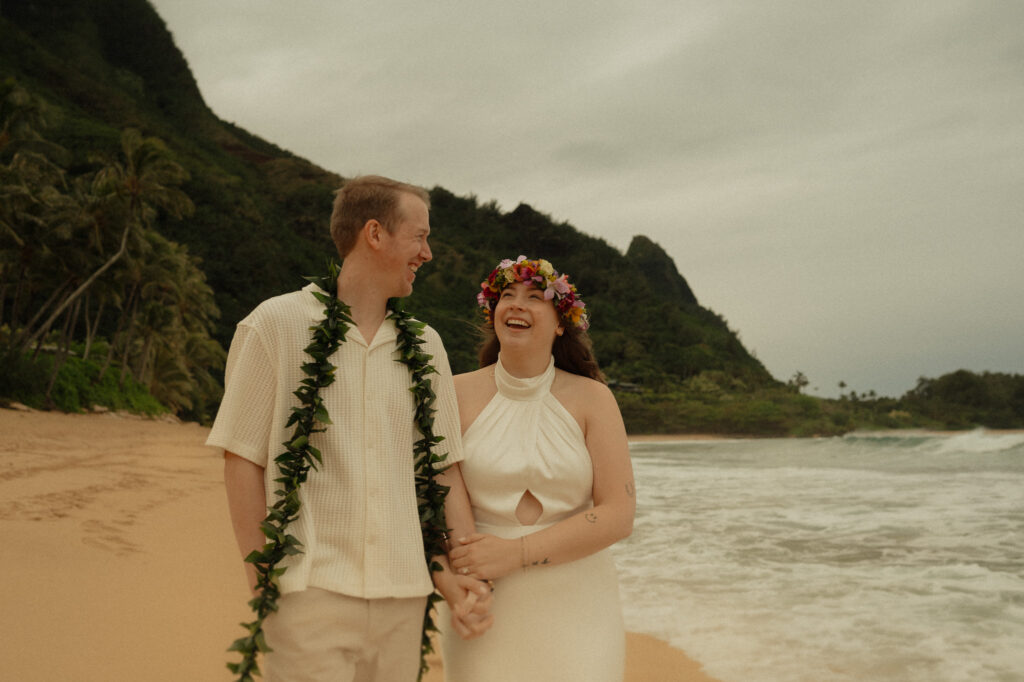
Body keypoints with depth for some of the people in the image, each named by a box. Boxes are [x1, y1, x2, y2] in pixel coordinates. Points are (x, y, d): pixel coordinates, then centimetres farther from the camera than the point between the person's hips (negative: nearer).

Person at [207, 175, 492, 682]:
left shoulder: (426, 345, 11)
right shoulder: (277, 325, -1)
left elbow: (445, 468, 10)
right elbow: (242, 455, -2)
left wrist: (465, 577, 0)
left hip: (403, 597, 4)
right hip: (311, 589, -4)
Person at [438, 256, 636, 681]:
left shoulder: (591, 399, -1)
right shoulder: (460, 395, 1)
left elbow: (618, 515, -7)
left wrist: (515, 553, -15)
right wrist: (450, 568, -16)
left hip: (574, 603, 0)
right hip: (484, 607, 0)